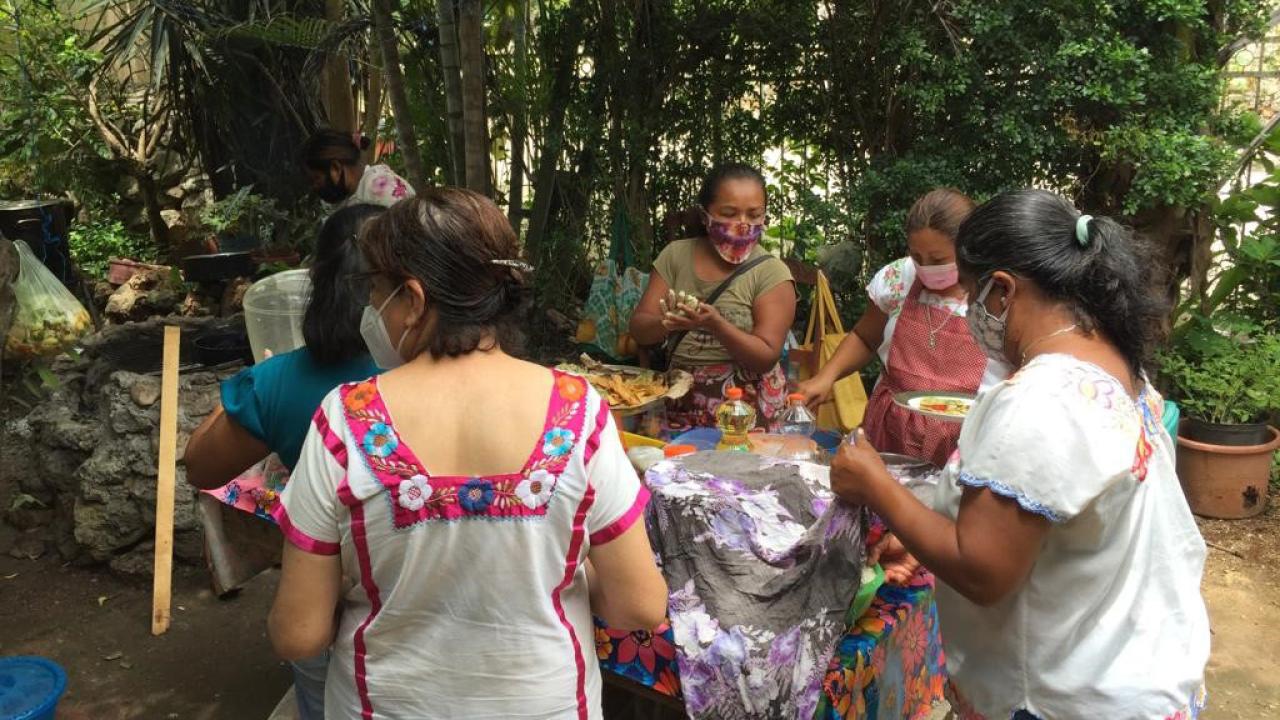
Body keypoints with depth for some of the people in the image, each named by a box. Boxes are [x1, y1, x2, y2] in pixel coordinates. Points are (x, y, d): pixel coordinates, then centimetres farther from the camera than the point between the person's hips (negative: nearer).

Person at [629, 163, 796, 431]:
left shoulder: (771, 273, -5)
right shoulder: (676, 255, 4)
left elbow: (766, 357, -10)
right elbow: (639, 329, 3)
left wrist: (716, 324, -26)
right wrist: (666, 323, -19)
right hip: (680, 403, 3)